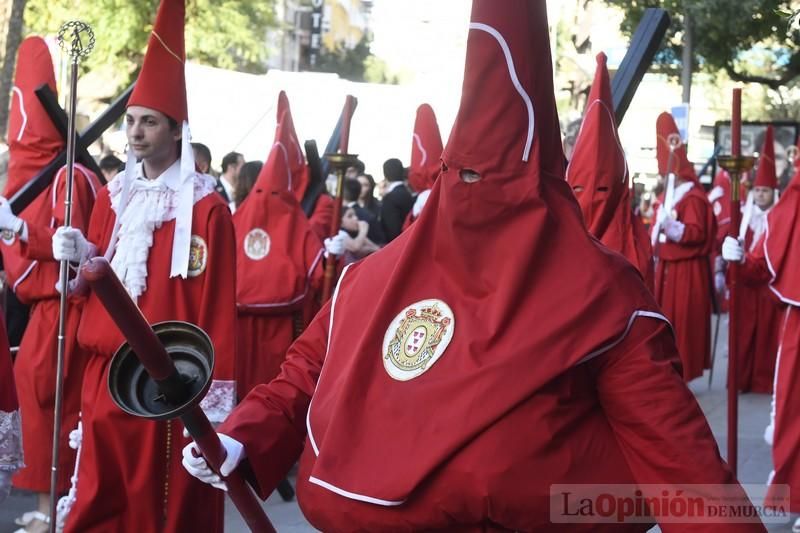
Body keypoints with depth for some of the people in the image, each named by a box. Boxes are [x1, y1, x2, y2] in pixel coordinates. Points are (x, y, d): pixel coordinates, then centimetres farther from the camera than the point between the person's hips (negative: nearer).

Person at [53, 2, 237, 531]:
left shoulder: (207, 208, -8)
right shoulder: (114, 195, 12)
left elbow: (217, 308, -12)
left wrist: (214, 397, -15)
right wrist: (81, 256, -3)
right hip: (105, 374, 6)